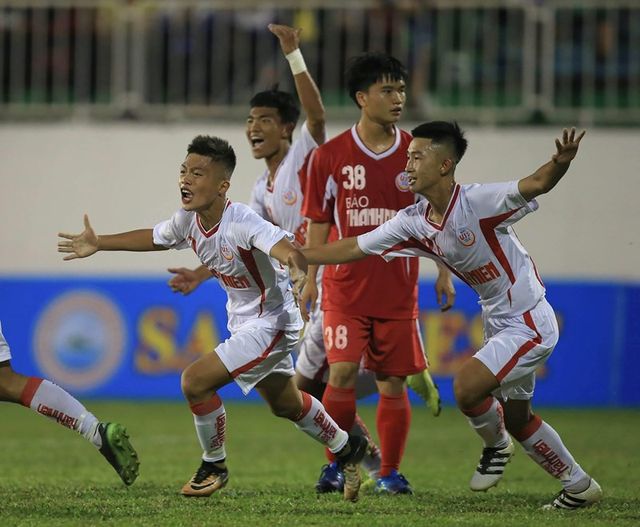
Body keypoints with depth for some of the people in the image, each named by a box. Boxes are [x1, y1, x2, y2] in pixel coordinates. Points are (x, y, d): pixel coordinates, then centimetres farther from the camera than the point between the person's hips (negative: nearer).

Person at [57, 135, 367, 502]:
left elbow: (286, 250, -46)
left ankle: (215, 467, 5)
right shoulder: (188, 221, -7)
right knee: (285, 405, 25)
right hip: (242, 320, 9)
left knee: (196, 380, -18)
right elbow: (155, 238, 14)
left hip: (270, 322, -9)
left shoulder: (242, 223, -31)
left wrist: (299, 273, -68)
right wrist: (99, 245, 15)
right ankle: (347, 448, 49)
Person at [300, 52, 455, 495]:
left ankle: (391, 472, 13)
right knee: (342, 372, -12)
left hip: (398, 289, 1)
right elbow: (319, 222, 6)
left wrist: (445, 272, 3)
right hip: (345, 288, -1)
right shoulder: (330, 155, 0)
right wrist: (310, 279, 2)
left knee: (393, 382, 3)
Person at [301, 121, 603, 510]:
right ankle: (580, 488, 30)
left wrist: (561, 162, -58)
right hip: (499, 325, 9)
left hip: (530, 323, -9)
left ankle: (497, 446, 9)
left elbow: (537, 184, -37)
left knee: (467, 387, -21)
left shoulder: (479, 202, -23)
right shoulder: (414, 222, -2)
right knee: (515, 418, 14)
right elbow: (355, 248, 5)